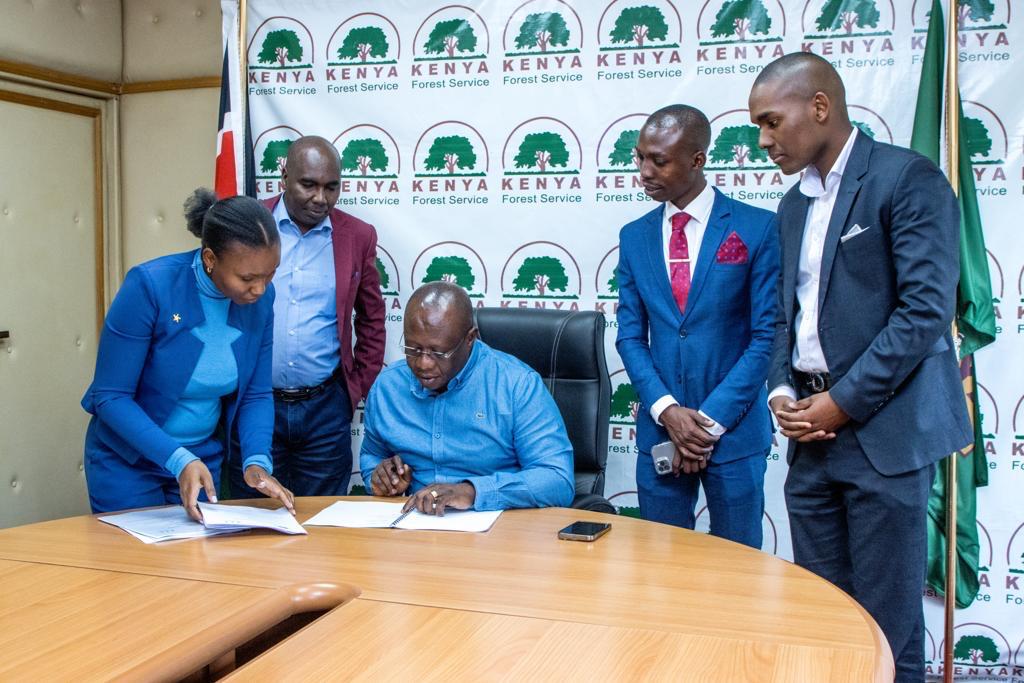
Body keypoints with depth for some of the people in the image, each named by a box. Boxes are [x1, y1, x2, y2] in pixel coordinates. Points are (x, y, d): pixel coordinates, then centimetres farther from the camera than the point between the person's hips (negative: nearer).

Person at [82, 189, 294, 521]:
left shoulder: (261, 298, -11)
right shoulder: (149, 286, -25)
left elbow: (256, 394, -4)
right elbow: (110, 396, -22)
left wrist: (257, 461, -20)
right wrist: (178, 460, -31)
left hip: (205, 460, 4)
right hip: (127, 460, -4)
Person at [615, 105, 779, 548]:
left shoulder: (757, 228, -5)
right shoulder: (634, 237, 7)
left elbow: (766, 335, -7)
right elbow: (630, 335, 6)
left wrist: (712, 419, -12)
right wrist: (666, 409, -9)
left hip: (734, 431, -3)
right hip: (659, 429, 3)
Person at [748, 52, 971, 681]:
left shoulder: (908, 178, -6)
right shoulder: (795, 204, 16)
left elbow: (927, 309, -14)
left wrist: (843, 402, -13)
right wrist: (783, 391, 2)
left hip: (883, 432, -6)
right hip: (812, 433, 7)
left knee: (886, 628, 1)